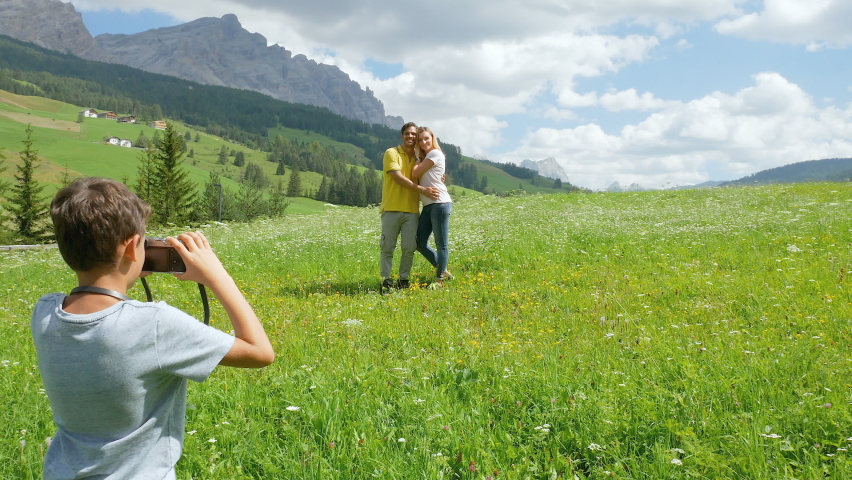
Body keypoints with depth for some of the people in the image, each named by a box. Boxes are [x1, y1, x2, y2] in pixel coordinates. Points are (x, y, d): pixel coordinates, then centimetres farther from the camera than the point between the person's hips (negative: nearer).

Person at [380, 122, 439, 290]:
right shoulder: (392, 153, 0)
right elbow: (398, 178, -11)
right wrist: (422, 190, -16)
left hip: (412, 210, 4)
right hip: (392, 208, -4)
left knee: (409, 248, 2)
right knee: (388, 247, 0)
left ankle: (404, 279, 12)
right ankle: (386, 280, 7)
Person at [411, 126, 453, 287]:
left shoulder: (435, 154, -6)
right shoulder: (423, 158, 21)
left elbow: (415, 174, -9)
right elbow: (415, 174, 9)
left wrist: (418, 159, 5)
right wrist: (418, 155, 7)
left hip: (440, 203, -10)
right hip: (428, 205, 10)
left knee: (441, 244, -1)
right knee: (420, 242, 9)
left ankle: (439, 279, 6)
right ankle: (442, 271, 22)